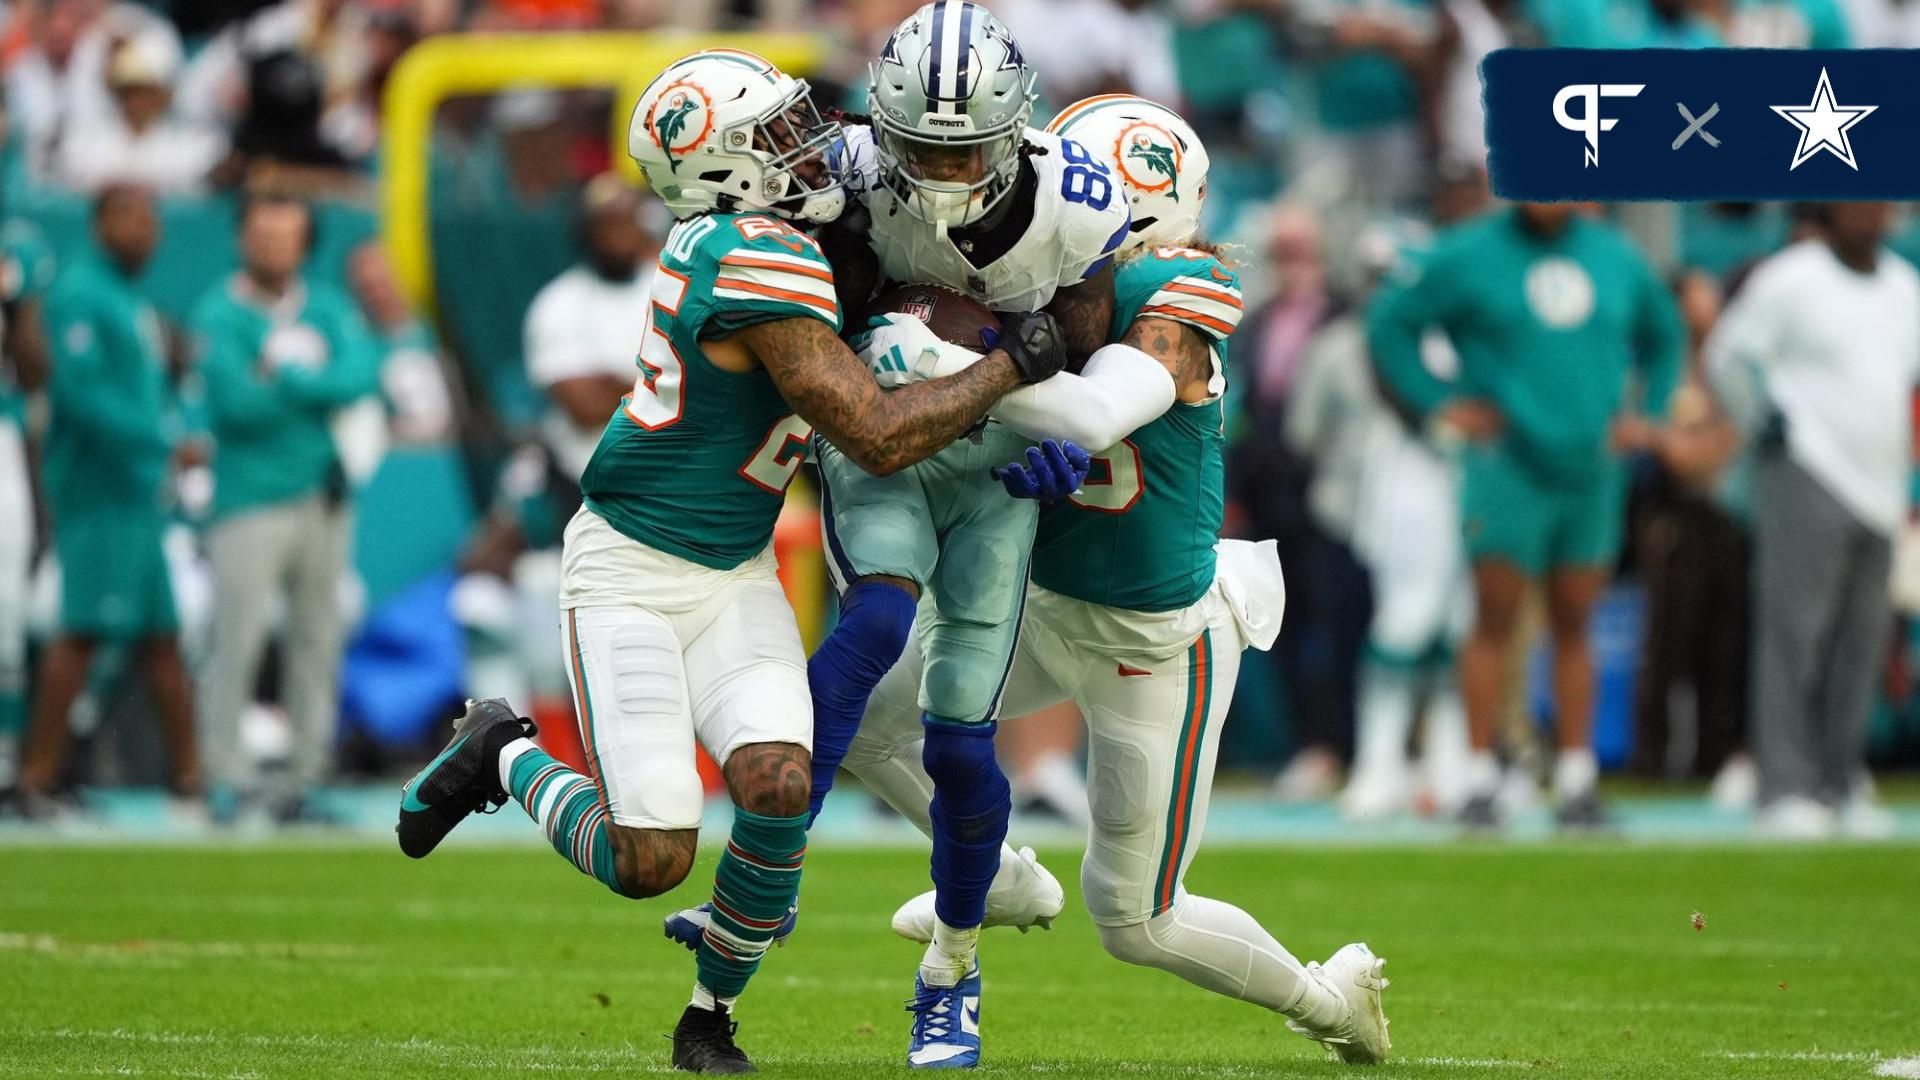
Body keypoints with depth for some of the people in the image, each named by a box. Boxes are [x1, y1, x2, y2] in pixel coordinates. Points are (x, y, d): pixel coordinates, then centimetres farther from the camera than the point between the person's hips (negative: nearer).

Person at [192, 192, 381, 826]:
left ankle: (304, 780, 10)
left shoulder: (327, 308, 12)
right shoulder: (218, 315, -2)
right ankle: (227, 778, -4)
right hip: (250, 504, -5)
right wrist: (317, 383, -6)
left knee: (318, 642, 5)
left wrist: (285, 379, -14)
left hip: (324, 495, 5)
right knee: (236, 637, -9)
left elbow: (364, 371, -5)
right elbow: (237, 399, -15)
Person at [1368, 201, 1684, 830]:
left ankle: (1577, 781, 9)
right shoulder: (1468, 257, -2)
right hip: (1506, 465, -4)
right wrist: (1435, 406, -5)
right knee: (1496, 618, -7)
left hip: (1590, 468, 4)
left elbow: (1662, 332, 27)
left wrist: (1646, 412, 14)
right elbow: (1389, 323, 3)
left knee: (1574, 624, 6)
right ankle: (1480, 782, -5)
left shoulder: (1616, 260, 10)